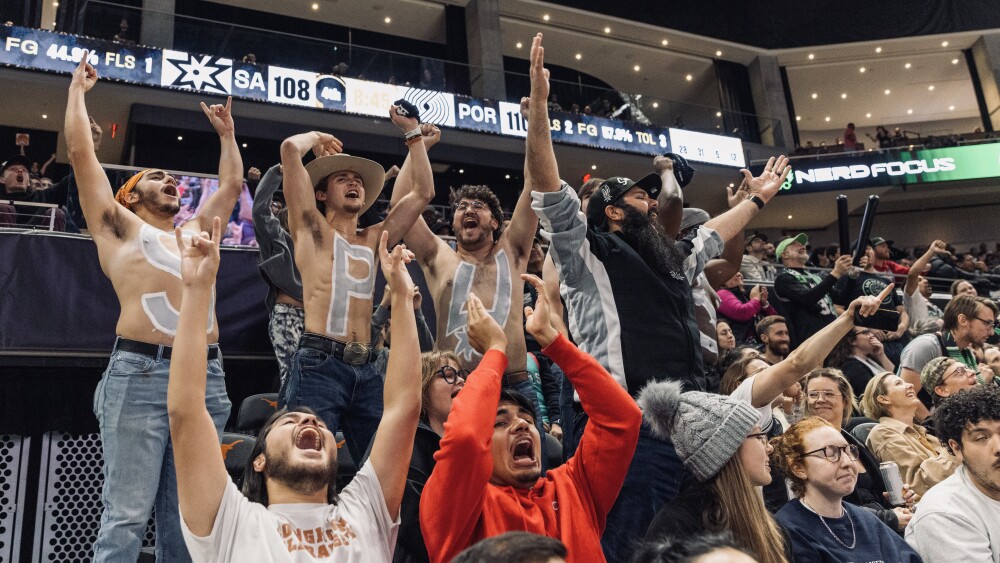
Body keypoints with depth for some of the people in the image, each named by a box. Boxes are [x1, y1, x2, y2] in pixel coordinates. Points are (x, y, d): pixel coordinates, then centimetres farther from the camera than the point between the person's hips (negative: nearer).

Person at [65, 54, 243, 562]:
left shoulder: (195, 232, 27)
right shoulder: (120, 225, 14)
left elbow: (232, 183, 37)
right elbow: (80, 152, 11)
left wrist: (226, 133, 44)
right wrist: (78, 90, 22)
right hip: (141, 373, -5)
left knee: (183, 517, 7)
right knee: (127, 515, -8)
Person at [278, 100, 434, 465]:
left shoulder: (372, 239, 22)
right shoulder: (312, 228, 9)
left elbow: (423, 192, 24)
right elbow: (290, 148, -1)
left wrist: (412, 132, 26)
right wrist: (319, 138, 20)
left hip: (366, 370, 6)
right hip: (319, 364, -5)